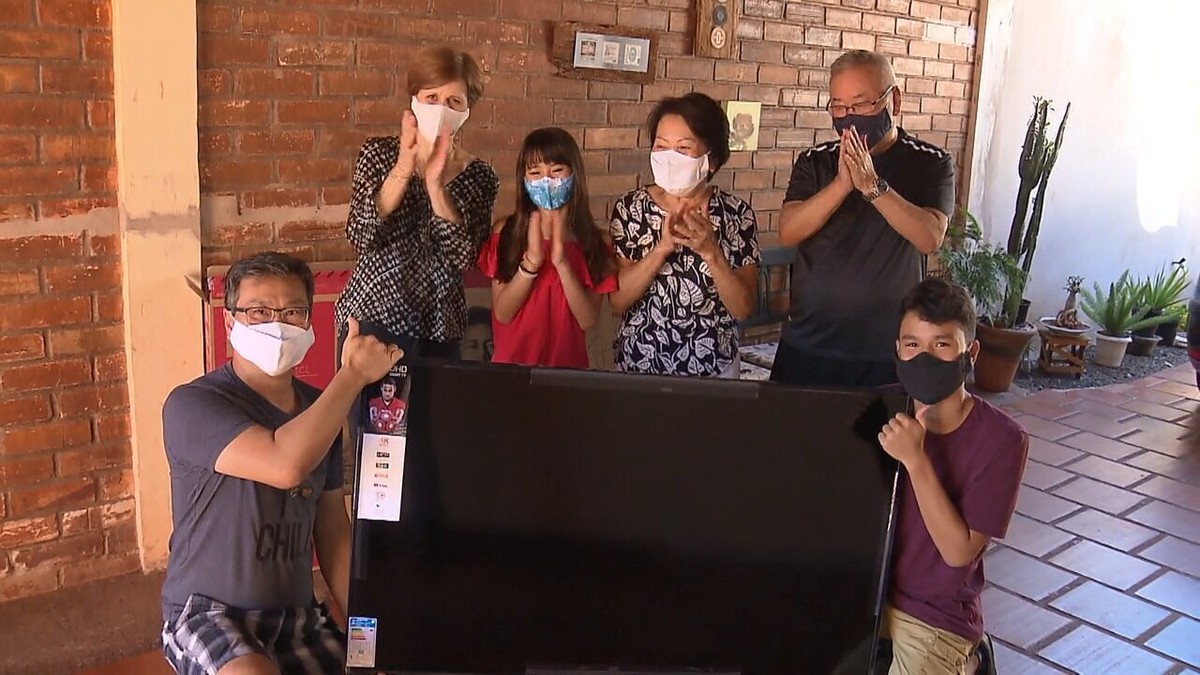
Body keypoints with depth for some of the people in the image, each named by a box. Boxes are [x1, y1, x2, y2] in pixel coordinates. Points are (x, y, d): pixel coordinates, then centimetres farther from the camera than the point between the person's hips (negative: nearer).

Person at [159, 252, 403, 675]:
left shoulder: (320, 409, 5)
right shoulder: (192, 405, -15)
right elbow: (286, 465, -33)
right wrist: (354, 374, -23)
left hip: (297, 616, 5)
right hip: (207, 613, -5)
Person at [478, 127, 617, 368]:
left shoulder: (594, 239, -1)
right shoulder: (506, 230, 0)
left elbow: (588, 320, -8)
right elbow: (502, 314, -6)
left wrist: (562, 263, -20)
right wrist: (531, 261, -19)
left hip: (567, 362, 1)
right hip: (512, 362, -1)